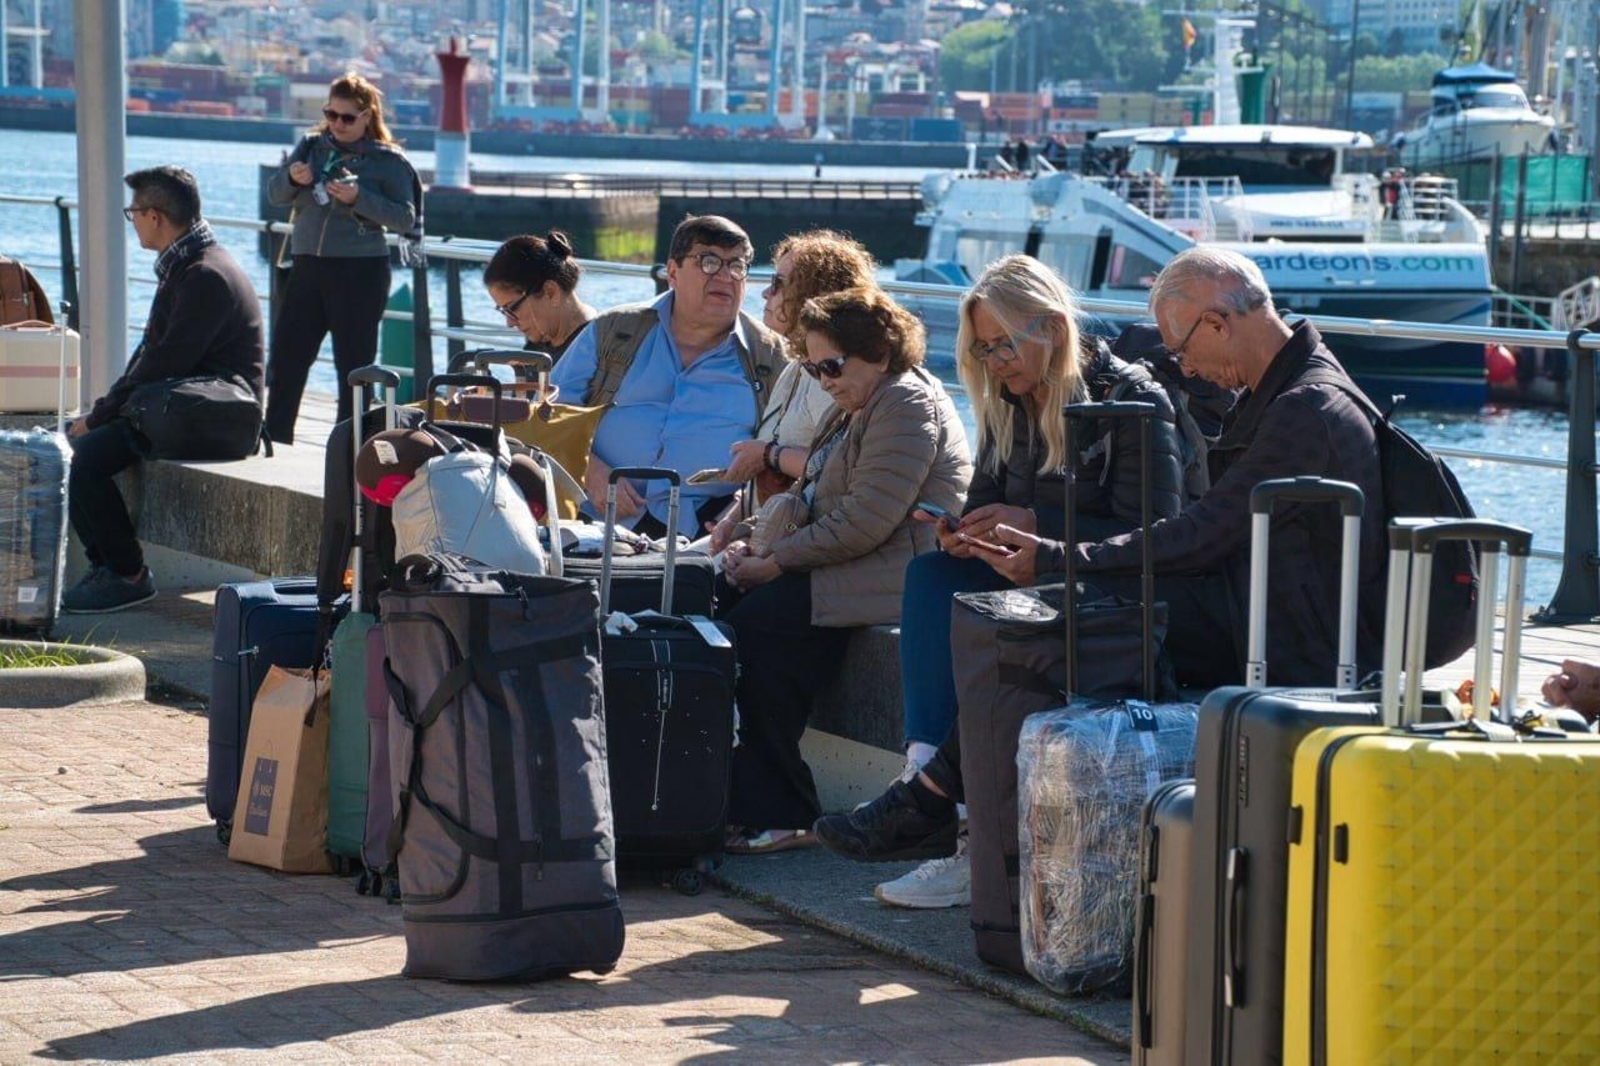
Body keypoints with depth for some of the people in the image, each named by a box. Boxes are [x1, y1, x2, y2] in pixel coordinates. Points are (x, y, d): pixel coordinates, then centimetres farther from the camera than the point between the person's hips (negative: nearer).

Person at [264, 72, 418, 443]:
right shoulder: (312, 146, 10)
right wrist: (292, 177, -13)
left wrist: (358, 198, -21)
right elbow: (275, 195, 9)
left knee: (353, 368, 0)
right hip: (307, 267, 4)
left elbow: (405, 218, -10)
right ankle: (274, 443, 10)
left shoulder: (388, 161, -2)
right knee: (285, 360, 3)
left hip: (361, 273, -4)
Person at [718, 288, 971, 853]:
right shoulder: (854, 409, 22)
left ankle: (779, 815, -21)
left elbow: (865, 521, -21)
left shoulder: (908, 404, -12)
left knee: (759, 623, -25)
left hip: (898, 575, -11)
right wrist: (755, 545, 3)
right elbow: (807, 497, 22)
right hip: (846, 565, 11)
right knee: (723, 599, -6)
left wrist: (775, 562, -15)